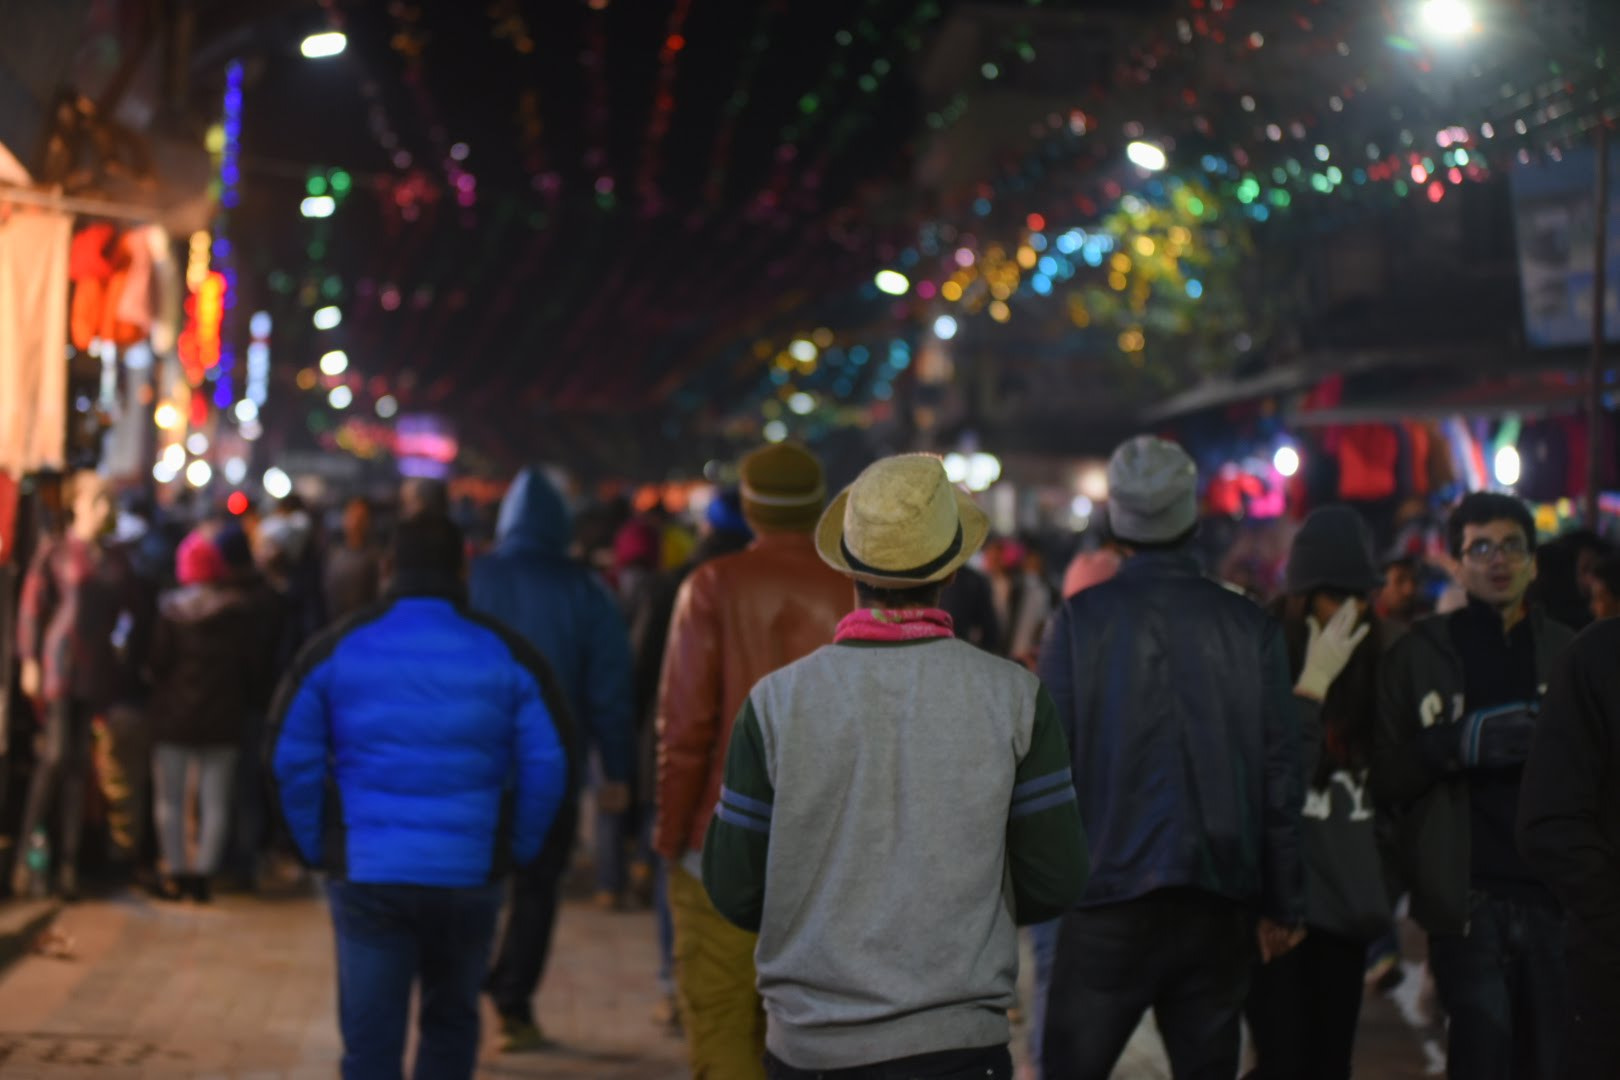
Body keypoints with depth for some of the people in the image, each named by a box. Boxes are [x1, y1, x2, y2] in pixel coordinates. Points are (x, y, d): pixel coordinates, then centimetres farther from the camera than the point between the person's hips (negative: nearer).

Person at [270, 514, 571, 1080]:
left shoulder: (336, 649, 1)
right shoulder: (504, 653, 0)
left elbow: (291, 759, 0)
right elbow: (549, 762, -3)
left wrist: (317, 846, 9)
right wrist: (518, 848, 7)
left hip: (365, 874, 0)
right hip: (470, 877, 1)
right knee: (451, 1022, 20)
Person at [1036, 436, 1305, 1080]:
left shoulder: (1080, 619, -4)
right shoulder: (1250, 626, 2)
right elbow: (1281, 776, 2)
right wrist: (1283, 904, 9)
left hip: (1111, 889, -2)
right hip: (1219, 903, 2)